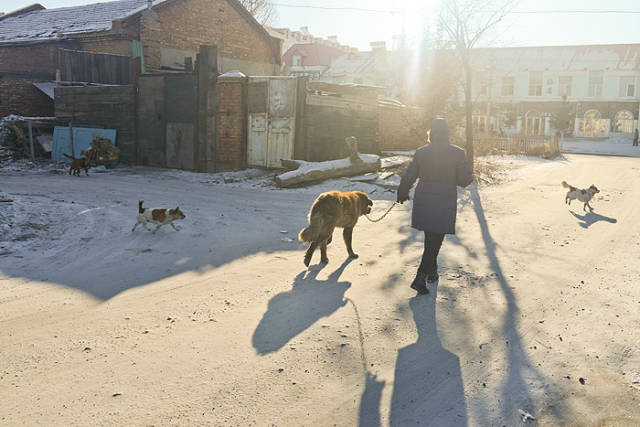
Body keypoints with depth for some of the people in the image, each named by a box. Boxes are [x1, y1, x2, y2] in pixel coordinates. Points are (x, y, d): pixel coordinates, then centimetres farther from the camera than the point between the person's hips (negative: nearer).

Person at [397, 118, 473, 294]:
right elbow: (465, 180, -8)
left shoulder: (421, 152, -3)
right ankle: (420, 278, -6)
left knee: (430, 239, 22)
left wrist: (402, 194, 21)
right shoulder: (458, 153, -9)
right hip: (444, 204, -3)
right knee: (435, 242, 3)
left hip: (423, 202, 3)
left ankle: (432, 272, 36)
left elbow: (408, 177, 4)